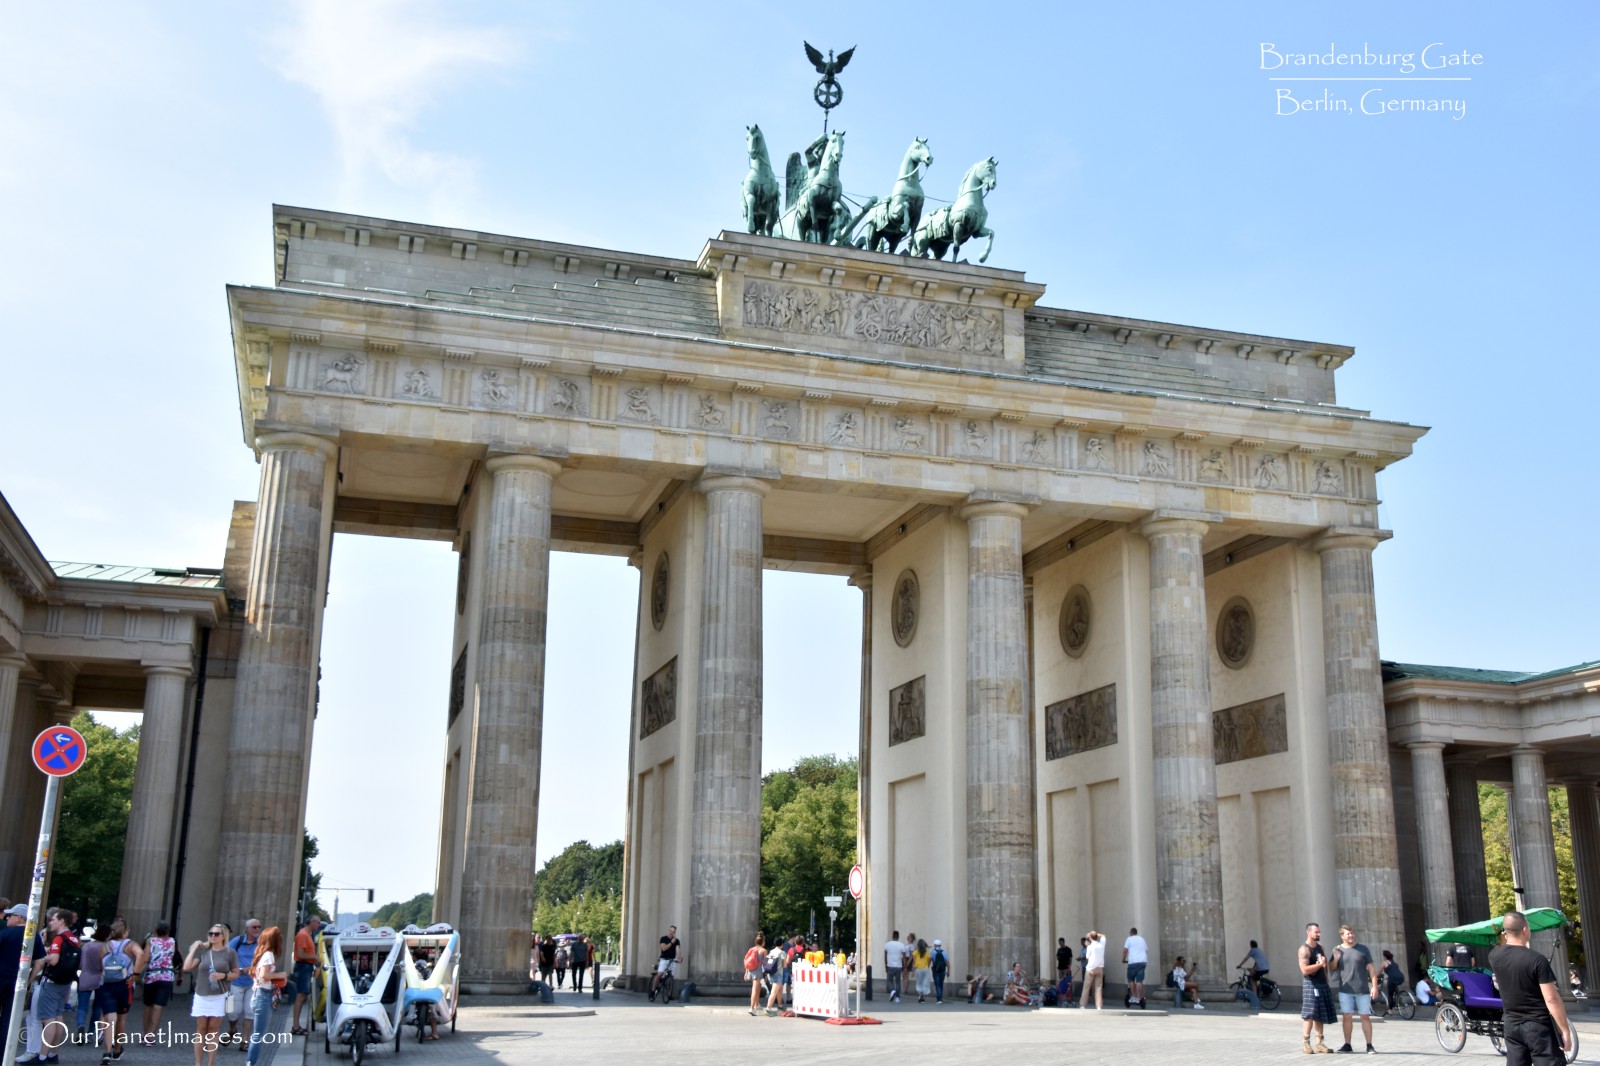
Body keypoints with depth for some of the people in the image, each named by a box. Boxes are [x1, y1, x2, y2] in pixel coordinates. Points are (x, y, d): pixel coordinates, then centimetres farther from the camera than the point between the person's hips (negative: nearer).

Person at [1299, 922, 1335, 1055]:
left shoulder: (1320, 947, 16)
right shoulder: (1304, 949, -11)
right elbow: (1305, 970, -21)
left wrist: (1326, 977, 18)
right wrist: (1320, 964, -20)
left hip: (1322, 984, 8)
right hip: (1311, 985, -8)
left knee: (1320, 1016, 8)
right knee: (1310, 1015, -11)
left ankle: (1319, 1043, 12)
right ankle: (1305, 1043, -7)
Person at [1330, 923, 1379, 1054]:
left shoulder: (1363, 949, 2)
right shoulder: (1338, 950, 7)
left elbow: (1371, 967, 1)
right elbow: (1333, 968, 9)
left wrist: (1374, 985, -6)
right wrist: (1336, 957, -10)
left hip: (1363, 990, -1)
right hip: (1345, 990, 2)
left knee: (1365, 1017, 1)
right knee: (1346, 1016, 3)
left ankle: (1369, 1045, 8)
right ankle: (1347, 1045, 12)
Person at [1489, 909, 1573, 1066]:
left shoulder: (1494, 956, -1)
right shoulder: (1537, 960, -17)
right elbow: (1551, 999, -18)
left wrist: (1505, 938, 20)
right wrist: (1565, 1031, -12)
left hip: (1512, 1025, 5)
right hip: (1539, 1025, -5)